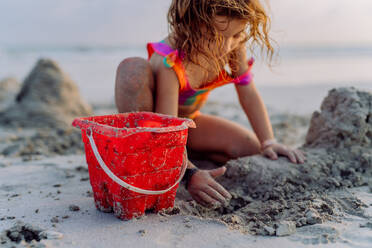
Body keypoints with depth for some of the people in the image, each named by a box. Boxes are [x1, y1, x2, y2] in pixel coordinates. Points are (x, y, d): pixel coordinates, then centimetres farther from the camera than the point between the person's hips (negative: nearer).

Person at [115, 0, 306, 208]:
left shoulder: (234, 45, -20)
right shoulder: (169, 62, -38)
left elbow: (248, 93, -10)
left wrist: (268, 142, -17)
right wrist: (189, 174, -52)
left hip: (187, 121, 5)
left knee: (250, 147, -16)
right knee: (134, 68, -37)